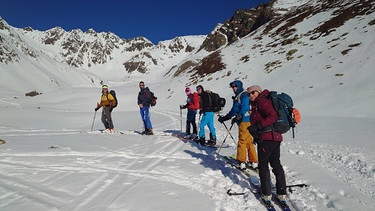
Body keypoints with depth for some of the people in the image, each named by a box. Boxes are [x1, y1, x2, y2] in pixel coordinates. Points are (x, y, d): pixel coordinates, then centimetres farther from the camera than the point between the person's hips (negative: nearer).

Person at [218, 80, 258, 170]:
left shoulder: (244, 95, -5)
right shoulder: (237, 97, 23)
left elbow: (244, 108, -17)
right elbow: (234, 110, 26)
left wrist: (238, 118, -22)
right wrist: (224, 118, 26)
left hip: (245, 120, -9)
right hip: (241, 121, 9)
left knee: (242, 141, -7)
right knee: (248, 142, 9)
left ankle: (242, 162, -2)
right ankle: (253, 162, 14)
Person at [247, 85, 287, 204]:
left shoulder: (262, 101, -10)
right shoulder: (257, 104, 20)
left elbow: (273, 116, -22)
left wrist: (257, 126, -26)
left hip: (266, 138, -10)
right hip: (275, 137, 10)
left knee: (263, 165, 1)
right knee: (276, 164, 14)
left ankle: (266, 194, 8)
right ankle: (281, 193, 21)